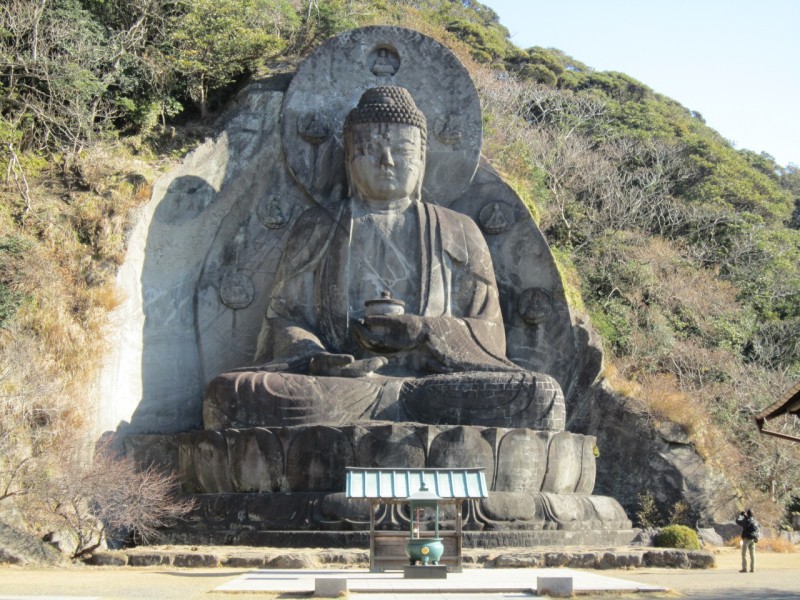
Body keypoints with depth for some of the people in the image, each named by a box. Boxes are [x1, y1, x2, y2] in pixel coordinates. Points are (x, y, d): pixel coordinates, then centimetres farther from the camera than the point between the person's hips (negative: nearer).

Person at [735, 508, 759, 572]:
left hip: (747, 538, -7)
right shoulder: (755, 521, 8)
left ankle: (744, 568, -7)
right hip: (753, 539, 7)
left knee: (744, 554, -3)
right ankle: (752, 568, 9)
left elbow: (738, 521, -6)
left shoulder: (746, 521, -14)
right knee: (752, 554, 10)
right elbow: (759, 527, 26)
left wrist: (741, 514, 6)